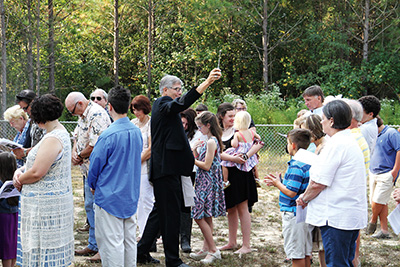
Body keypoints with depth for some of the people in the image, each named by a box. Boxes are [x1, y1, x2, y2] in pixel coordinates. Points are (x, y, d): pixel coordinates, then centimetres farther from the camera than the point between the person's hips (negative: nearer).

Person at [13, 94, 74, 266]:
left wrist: (19, 180, -5)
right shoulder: (61, 132, 11)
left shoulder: (53, 139, -22)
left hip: (46, 202, -10)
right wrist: (21, 170, 3)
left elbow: (37, 173, -24)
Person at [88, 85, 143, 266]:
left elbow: (95, 164, -11)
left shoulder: (108, 135, -19)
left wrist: (93, 186, 9)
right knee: (129, 240, 14)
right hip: (131, 196, 7)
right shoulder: (137, 132, 3)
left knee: (112, 243, -2)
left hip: (109, 197, -7)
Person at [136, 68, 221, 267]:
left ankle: (142, 251, 24)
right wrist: (206, 83, -41)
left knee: (161, 211, 17)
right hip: (166, 168, -11)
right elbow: (182, 103, -32)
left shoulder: (162, 106, 21)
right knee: (171, 213, -5)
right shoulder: (163, 104, -11)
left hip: (164, 167, 11)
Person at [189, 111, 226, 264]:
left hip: (207, 183, -10)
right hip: (205, 183, 10)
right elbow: (202, 162, 13)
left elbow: (206, 166, -19)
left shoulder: (211, 142, -16)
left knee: (199, 217, -9)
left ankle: (214, 250, -6)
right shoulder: (209, 141, 14)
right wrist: (195, 151, 1)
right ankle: (206, 248, 19)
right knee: (206, 217, 13)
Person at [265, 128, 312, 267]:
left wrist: (278, 184, -6)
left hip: (293, 215, -10)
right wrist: (280, 181, 15)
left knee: (297, 255, -1)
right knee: (305, 253, 15)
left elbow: (291, 192, -22)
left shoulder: (296, 167, -20)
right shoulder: (309, 163, 9)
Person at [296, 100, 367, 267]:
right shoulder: (351, 142, 15)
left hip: (337, 217, -10)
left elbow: (318, 183, -19)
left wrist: (304, 198, 0)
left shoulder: (336, 144, -17)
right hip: (354, 214, 10)